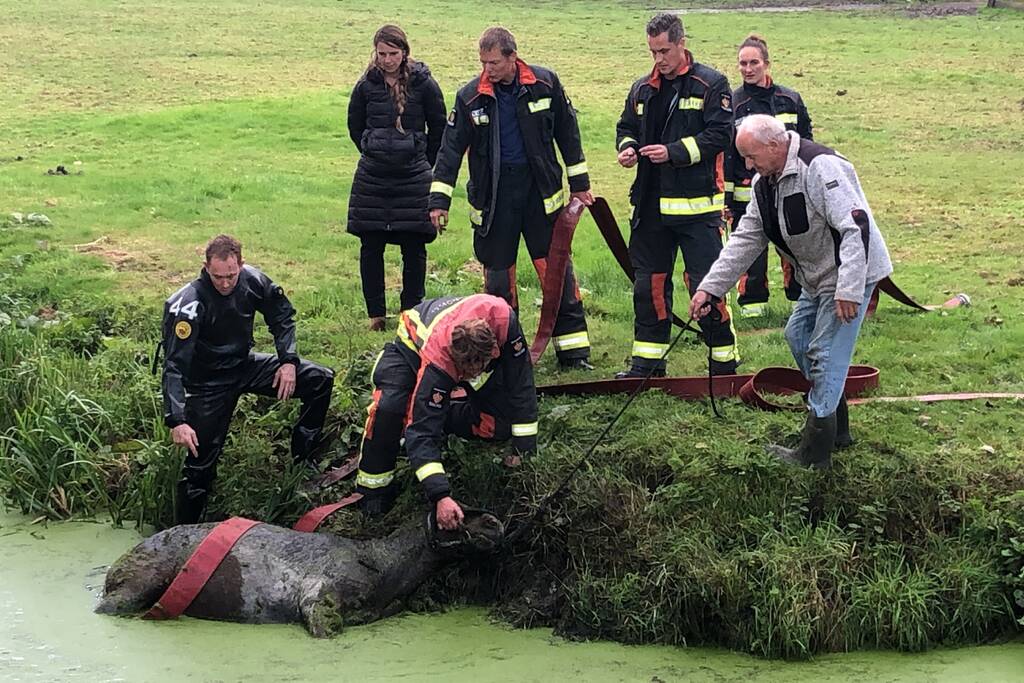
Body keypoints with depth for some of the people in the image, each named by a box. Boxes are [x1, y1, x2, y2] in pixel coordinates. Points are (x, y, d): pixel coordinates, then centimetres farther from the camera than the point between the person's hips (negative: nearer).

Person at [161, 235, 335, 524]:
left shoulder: (252, 280, -14)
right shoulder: (188, 304, -29)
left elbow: (282, 316, 4)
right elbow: (174, 366, -32)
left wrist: (289, 361, -10)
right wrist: (177, 421, -41)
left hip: (246, 366, 5)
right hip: (208, 382, -5)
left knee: (320, 380, -6)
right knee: (200, 462, -8)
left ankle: (303, 464, 5)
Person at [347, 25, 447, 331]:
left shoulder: (423, 84, -4)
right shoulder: (366, 86, 1)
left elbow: (439, 127, 7)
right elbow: (355, 126, 16)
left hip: (413, 179, -2)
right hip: (372, 179, 2)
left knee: (414, 249, 0)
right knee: (370, 248, 3)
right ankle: (376, 314, 14)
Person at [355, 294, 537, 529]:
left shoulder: (502, 317, -41)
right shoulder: (437, 361, -46)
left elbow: (521, 380, -27)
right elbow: (422, 432, -45)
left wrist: (524, 448, -23)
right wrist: (441, 496, -55)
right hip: (415, 344, -4)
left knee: (499, 425, -13)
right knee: (388, 407, -34)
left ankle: (448, 416, 16)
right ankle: (373, 484, -12)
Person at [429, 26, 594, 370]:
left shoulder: (545, 83, -4)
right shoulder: (470, 97, -6)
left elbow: (566, 132, 7)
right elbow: (451, 148, -2)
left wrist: (579, 182, 10)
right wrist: (439, 199, -7)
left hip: (541, 190, 0)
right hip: (493, 196, 0)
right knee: (498, 274, 5)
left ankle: (573, 348, 4)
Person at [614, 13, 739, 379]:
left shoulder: (711, 84, -4)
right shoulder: (642, 90, 14)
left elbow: (720, 135, -11)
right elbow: (626, 127, 24)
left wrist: (674, 152, -18)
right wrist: (627, 147, 0)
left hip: (697, 203, -6)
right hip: (651, 204, 6)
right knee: (649, 283, 10)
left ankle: (724, 360, 5)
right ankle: (647, 360, 20)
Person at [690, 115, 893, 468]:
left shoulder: (820, 167, -26)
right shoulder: (765, 183, 5)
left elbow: (856, 227, -29)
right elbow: (745, 240, 8)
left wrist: (848, 291, -31)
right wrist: (709, 287, 2)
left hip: (852, 273, -10)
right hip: (817, 278, 10)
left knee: (825, 354, -9)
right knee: (798, 336, 19)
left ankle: (814, 453, -2)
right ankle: (836, 428, 31)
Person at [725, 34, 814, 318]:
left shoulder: (790, 100, 7)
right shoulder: (732, 104, -1)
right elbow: (723, 154, -1)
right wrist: (723, 196, -6)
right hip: (747, 194, -2)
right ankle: (752, 303, 15)